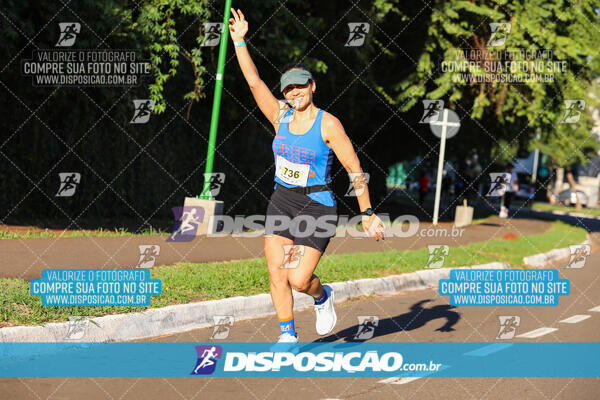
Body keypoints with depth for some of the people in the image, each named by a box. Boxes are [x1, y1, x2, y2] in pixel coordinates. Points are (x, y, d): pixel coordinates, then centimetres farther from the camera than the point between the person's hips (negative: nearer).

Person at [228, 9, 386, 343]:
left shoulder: (328, 125, -10)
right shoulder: (281, 116, 4)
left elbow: (354, 168, -8)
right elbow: (254, 81, -2)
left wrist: (367, 213, -9)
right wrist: (239, 41, -10)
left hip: (317, 206, -5)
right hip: (281, 203, 5)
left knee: (298, 280, -11)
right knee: (276, 273, -4)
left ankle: (323, 296, 24)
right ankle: (288, 335, 10)